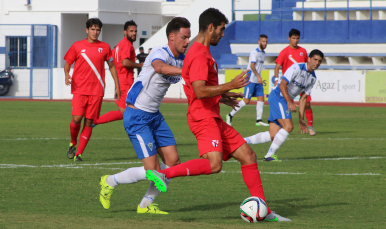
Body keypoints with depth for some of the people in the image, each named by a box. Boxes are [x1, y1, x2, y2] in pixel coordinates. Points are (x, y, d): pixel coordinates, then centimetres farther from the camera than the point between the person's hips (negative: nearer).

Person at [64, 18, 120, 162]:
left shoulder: (105, 47, 9)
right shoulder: (77, 46, 5)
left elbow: (111, 66, 18)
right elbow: (67, 63, 12)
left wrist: (117, 85, 15)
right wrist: (67, 74, -9)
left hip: (96, 90, 1)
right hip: (79, 89, -1)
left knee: (89, 122, -3)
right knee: (76, 119, -15)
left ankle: (79, 154, 2)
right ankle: (73, 143, 14)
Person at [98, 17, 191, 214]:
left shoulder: (182, 60, 7)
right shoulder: (160, 53, -20)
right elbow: (159, 67, -46)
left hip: (154, 115, 9)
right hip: (137, 116, -9)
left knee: (173, 161, 1)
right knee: (152, 170, -12)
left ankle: (146, 205, 15)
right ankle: (109, 182, 11)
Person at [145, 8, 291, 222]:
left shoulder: (203, 52, 20)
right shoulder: (199, 55, -14)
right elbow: (199, 91, -25)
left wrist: (221, 96, 25)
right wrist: (229, 86, -20)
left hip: (213, 119, 11)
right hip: (203, 118, -11)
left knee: (248, 155, 9)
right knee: (214, 164, -29)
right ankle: (162, 174, -25)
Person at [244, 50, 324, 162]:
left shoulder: (313, 78, 12)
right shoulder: (297, 68, -14)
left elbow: (303, 98, 16)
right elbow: (282, 84, -21)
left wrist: (301, 119, 12)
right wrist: (289, 102, -29)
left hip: (285, 101, 9)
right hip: (278, 97, -9)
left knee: (273, 135, 0)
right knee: (288, 126, -22)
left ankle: (243, 141, 7)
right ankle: (270, 154, -16)